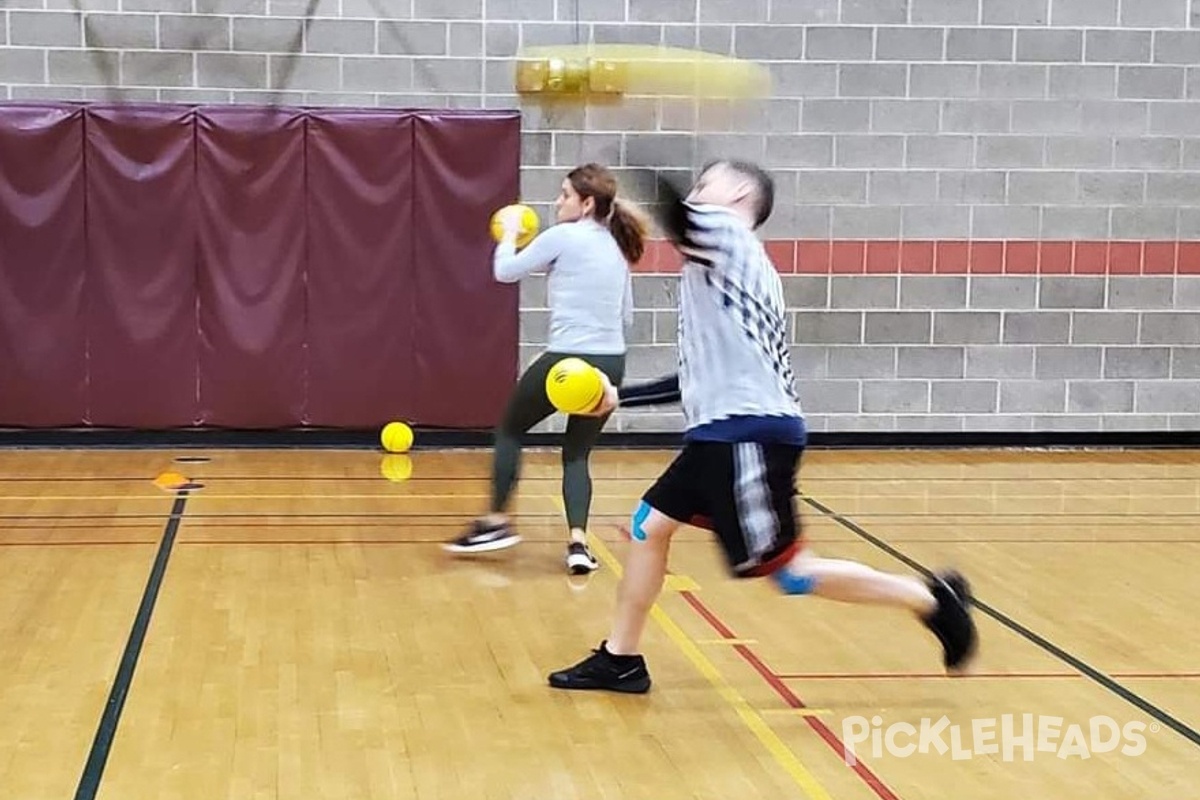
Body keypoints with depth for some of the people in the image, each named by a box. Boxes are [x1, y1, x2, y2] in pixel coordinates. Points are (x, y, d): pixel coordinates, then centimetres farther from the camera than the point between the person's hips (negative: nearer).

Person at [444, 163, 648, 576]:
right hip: (611, 365, 6)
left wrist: (509, 232, 18)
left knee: (510, 430, 16)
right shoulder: (615, 248, 13)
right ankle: (578, 542, -1)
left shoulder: (562, 237, -7)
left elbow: (505, 271, 2)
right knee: (577, 453, 16)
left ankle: (497, 522, 18)